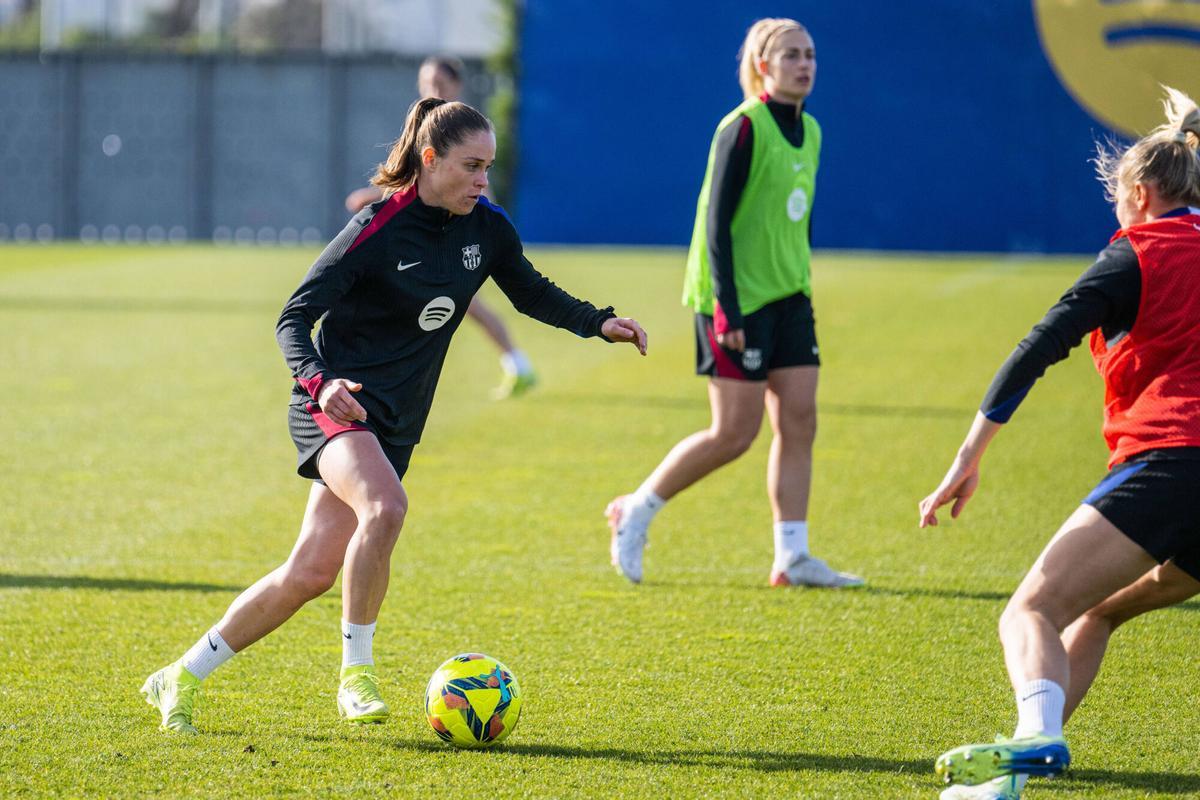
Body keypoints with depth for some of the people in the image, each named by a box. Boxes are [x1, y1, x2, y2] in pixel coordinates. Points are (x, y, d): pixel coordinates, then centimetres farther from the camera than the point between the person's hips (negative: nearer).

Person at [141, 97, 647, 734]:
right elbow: (292, 318, -12)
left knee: (310, 574, 2)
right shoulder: (377, 231, -16)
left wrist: (600, 323, 3)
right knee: (384, 508, -35)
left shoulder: (486, 228, 2)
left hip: (395, 424, 6)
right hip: (339, 403, -6)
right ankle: (356, 673, -20)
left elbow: (532, 293, 19)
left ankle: (180, 679, 15)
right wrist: (320, 381, -30)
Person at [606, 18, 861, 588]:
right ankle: (635, 512, 10)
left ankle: (793, 557, 3)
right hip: (738, 300, -8)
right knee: (735, 433, -6)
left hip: (788, 297, 8)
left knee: (799, 422, 1)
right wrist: (726, 306, -20)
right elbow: (716, 221, -16)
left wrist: (803, 292, 18)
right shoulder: (743, 128, -13)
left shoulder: (809, 132, 11)